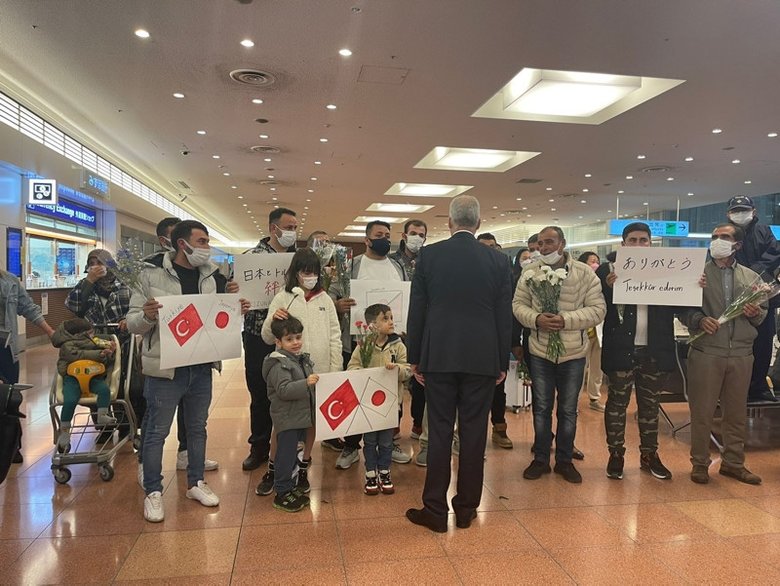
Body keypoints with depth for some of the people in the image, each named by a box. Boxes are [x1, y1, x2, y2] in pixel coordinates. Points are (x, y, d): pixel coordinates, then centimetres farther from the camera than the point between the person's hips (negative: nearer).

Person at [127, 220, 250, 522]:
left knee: (198, 428, 17)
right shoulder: (153, 275, -8)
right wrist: (147, 315, -29)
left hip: (201, 367, 5)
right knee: (157, 431, 7)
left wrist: (237, 310, -6)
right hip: (164, 368, -4)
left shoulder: (213, 276, 6)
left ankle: (196, 483, 33)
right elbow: (132, 324, -7)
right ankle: (153, 492, 23)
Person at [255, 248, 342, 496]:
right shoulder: (283, 299, -2)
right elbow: (267, 338, -2)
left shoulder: (325, 299, 6)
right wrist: (272, 321, -24)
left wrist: (335, 370, 1)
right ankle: (272, 470, 21)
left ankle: (303, 469, 26)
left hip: (319, 370, 3)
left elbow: (335, 336, 7)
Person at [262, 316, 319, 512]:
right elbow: (284, 390, -29)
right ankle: (282, 494, 11)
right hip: (286, 419, -9)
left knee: (293, 453, 18)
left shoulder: (302, 358, 10)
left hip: (301, 415, 9)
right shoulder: (278, 364, -18)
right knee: (285, 455, -1)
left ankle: (290, 486, 31)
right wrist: (306, 383, -38)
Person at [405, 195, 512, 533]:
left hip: (438, 356, -1)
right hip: (482, 359, 1)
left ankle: (435, 509, 14)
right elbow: (505, 316, 3)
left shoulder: (429, 255, -2)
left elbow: (417, 310, 0)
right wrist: (503, 363, 11)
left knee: (439, 431, 6)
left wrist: (415, 358, 8)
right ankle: (467, 508, 21)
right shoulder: (497, 260, 1)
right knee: (474, 432, 9)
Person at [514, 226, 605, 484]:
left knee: (568, 410, 11)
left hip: (573, 353, -1)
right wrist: (536, 319, -20)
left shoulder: (585, 273, -6)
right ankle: (541, 459, 25)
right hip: (540, 352, 1)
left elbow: (597, 309, -8)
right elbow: (518, 304, 0)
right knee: (541, 408, 11)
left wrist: (566, 320, -21)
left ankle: (564, 460, 27)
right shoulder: (530, 272, -2)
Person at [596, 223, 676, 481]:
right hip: (621, 350, -3)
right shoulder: (608, 269, -3)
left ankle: (649, 454, 30)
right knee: (617, 403, 8)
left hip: (655, 351, 3)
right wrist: (608, 287, -28)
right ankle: (616, 454, 22)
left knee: (650, 405, 16)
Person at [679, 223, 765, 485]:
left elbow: (763, 313, 16)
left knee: (736, 413, 13)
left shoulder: (752, 277, 12)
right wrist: (699, 319, -20)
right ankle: (700, 463, 18)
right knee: (702, 412, 4)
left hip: (741, 354, 3)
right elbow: (683, 309, -2)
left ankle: (733, 463, 29)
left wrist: (755, 313, -6)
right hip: (706, 353, -3)